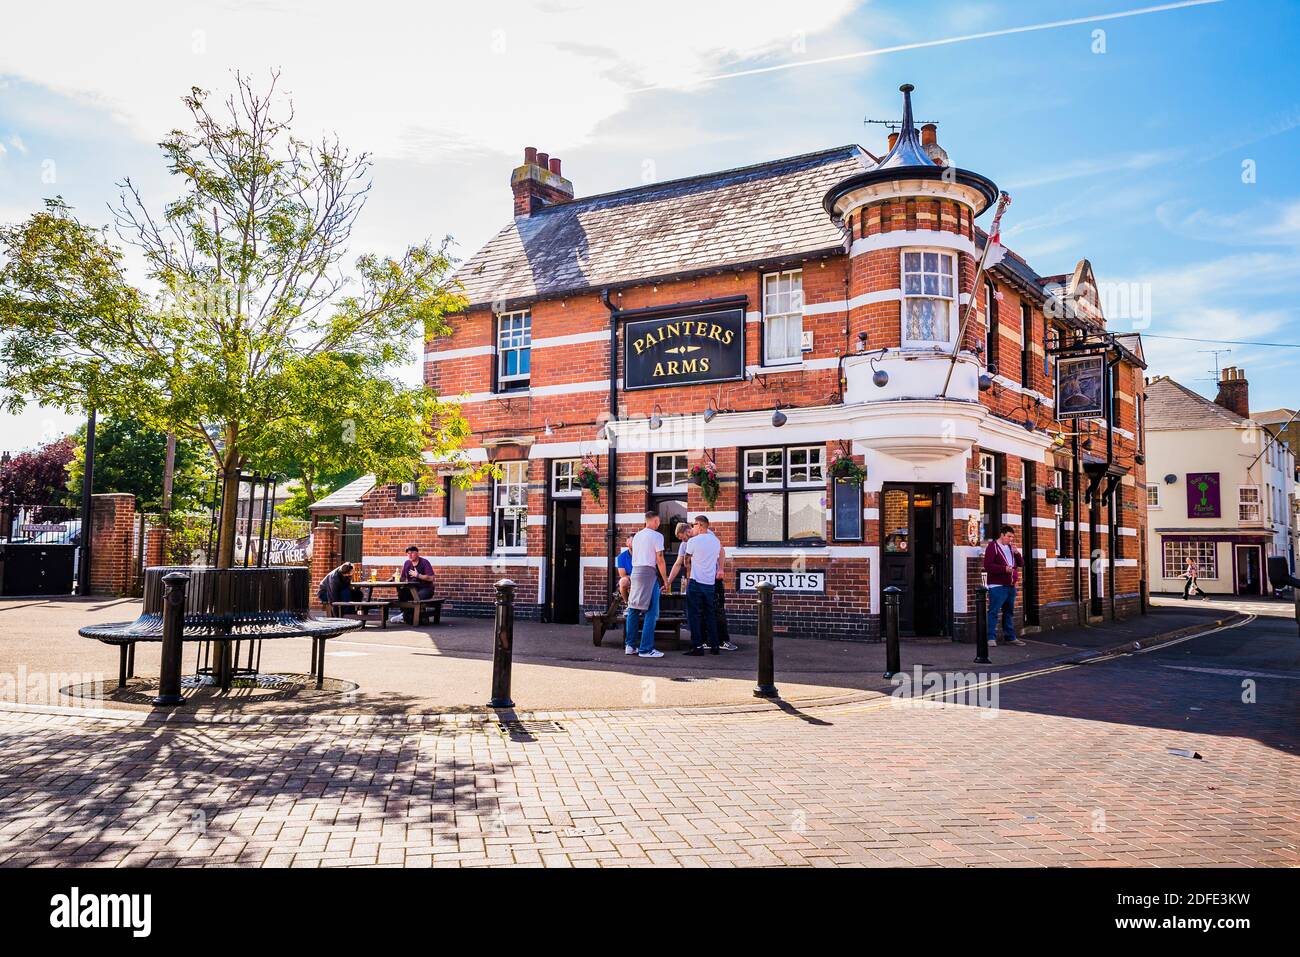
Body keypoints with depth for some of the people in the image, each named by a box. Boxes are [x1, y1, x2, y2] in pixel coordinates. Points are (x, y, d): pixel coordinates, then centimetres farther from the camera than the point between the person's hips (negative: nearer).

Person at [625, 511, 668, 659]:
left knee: (633, 609, 12)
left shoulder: (637, 535, 17)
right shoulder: (656, 536, -5)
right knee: (650, 612, -5)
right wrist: (665, 580, -3)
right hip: (649, 572, -7)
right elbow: (659, 560, -9)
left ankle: (630, 645, 14)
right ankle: (646, 649, -8)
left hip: (635, 571, 7)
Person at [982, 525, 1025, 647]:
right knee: (994, 612, -9)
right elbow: (987, 566, -15)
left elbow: (1021, 564, 18)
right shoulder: (993, 547, -6)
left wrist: (1017, 554, -1)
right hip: (997, 586, -8)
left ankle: (1010, 637, 20)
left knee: (1009, 612, 13)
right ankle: (991, 638, -9)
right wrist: (1004, 569, -21)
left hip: (1011, 586, 8)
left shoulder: (1010, 548, 17)